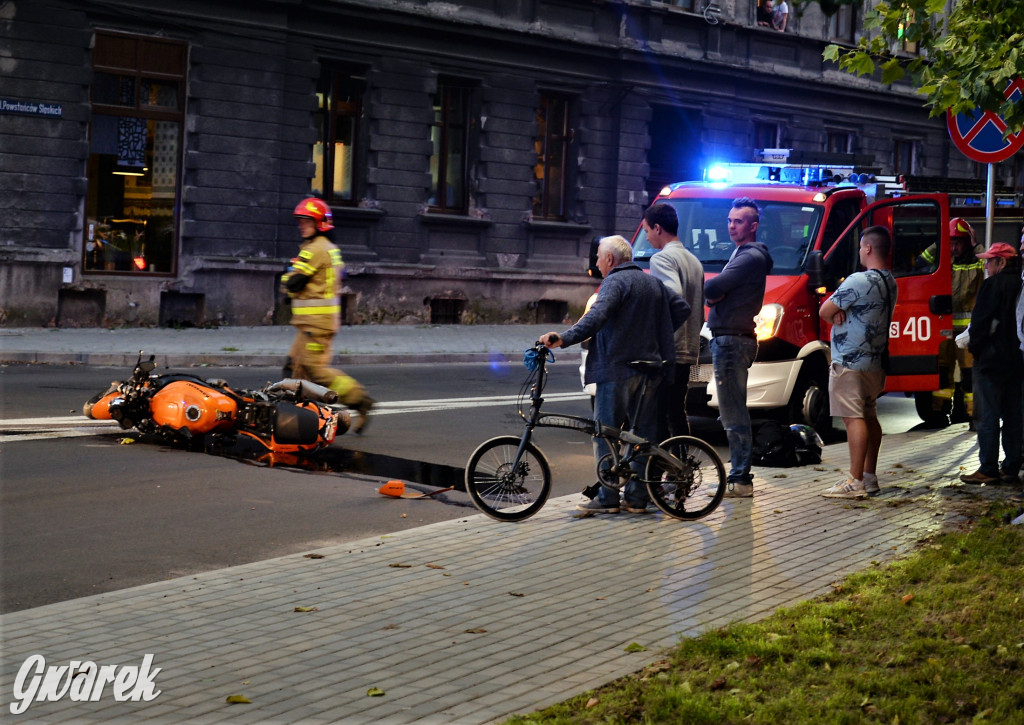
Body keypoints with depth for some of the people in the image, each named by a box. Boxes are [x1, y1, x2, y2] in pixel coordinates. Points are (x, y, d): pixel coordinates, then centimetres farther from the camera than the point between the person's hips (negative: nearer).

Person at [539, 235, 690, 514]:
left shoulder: (615, 281, -9)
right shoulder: (653, 282, 17)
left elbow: (597, 316, -25)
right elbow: (682, 307, 19)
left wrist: (564, 338, -35)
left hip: (618, 368, -8)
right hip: (650, 367, 8)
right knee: (644, 433, 10)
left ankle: (607, 498, -4)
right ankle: (637, 497, 12)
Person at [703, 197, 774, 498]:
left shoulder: (751, 257, -12)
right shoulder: (742, 254, 21)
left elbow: (712, 289, -20)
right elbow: (716, 291, 19)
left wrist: (709, 290, 2)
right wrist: (716, 294, -2)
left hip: (734, 341, -11)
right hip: (726, 339, 11)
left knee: (733, 414, -9)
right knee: (734, 413, 14)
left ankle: (739, 479, -8)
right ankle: (740, 475, 20)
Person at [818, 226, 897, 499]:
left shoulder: (860, 281, -19)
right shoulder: (890, 282, 11)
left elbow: (824, 311, -15)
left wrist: (835, 313, 5)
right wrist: (840, 311, -5)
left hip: (850, 362, -10)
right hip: (875, 361, 10)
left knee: (853, 418, -10)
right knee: (869, 417, 14)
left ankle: (855, 481, -13)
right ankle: (870, 477, 20)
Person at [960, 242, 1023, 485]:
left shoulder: (993, 284, -11)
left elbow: (981, 321, -15)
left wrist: (973, 346, -1)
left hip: (991, 358, -7)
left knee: (988, 416, -4)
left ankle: (988, 469, -4)